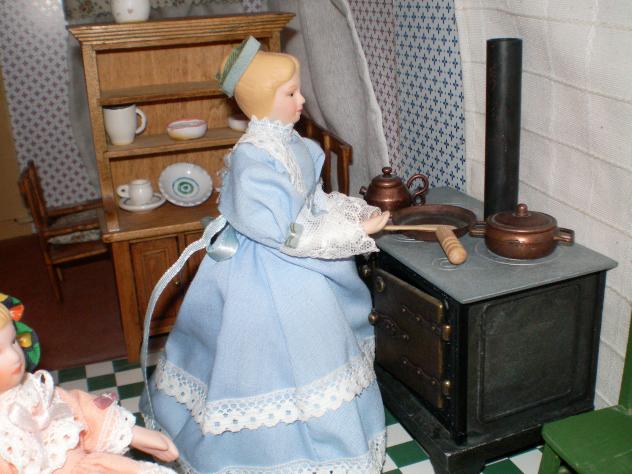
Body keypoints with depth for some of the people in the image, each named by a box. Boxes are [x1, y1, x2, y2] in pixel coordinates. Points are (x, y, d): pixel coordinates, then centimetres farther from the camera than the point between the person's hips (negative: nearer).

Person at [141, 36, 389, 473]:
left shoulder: (290, 142, 1)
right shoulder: (252, 156, -26)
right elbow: (283, 234, -28)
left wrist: (357, 212, 0)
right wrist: (353, 233, -23)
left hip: (299, 271, 9)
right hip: (269, 277, -9)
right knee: (284, 363, 4)